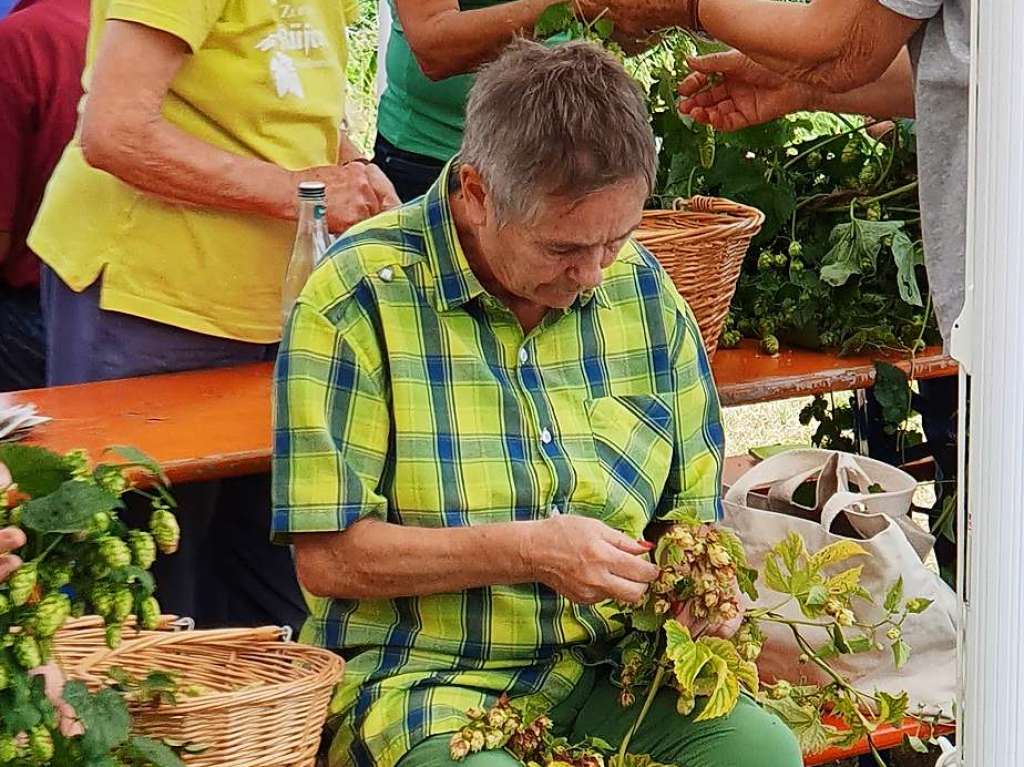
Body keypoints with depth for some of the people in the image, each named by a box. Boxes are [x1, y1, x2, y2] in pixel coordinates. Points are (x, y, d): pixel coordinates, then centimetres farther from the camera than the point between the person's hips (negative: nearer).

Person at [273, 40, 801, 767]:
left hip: (606, 672, 4)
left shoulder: (643, 289, 7)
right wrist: (527, 550, -19)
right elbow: (328, 557, -11)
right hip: (420, 681, -3)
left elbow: (689, 509, 19)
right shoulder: (359, 297, -9)